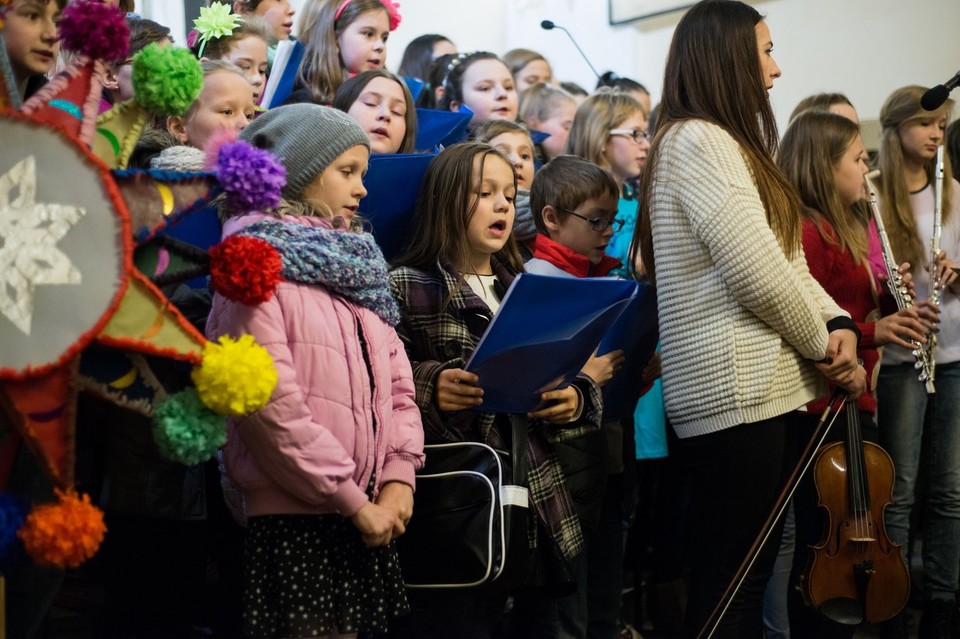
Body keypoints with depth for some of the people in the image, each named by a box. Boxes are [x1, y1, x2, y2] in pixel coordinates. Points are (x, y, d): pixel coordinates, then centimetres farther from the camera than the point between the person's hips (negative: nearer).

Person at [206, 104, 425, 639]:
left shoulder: (353, 260, 18)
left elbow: (397, 382, 15)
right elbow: (271, 401, -16)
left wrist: (399, 476, -1)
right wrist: (353, 500, -13)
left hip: (369, 521, 7)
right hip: (293, 520, -7)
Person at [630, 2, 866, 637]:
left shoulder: (730, 145, 20)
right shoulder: (697, 141, -12)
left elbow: (789, 264, 17)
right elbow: (759, 274, -19)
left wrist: (840, 323, -1)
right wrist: (823, 345, -5)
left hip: (770, 388, 10)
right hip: (735, 392, -10)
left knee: (751, 574, 13)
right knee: (728, 584, -5)